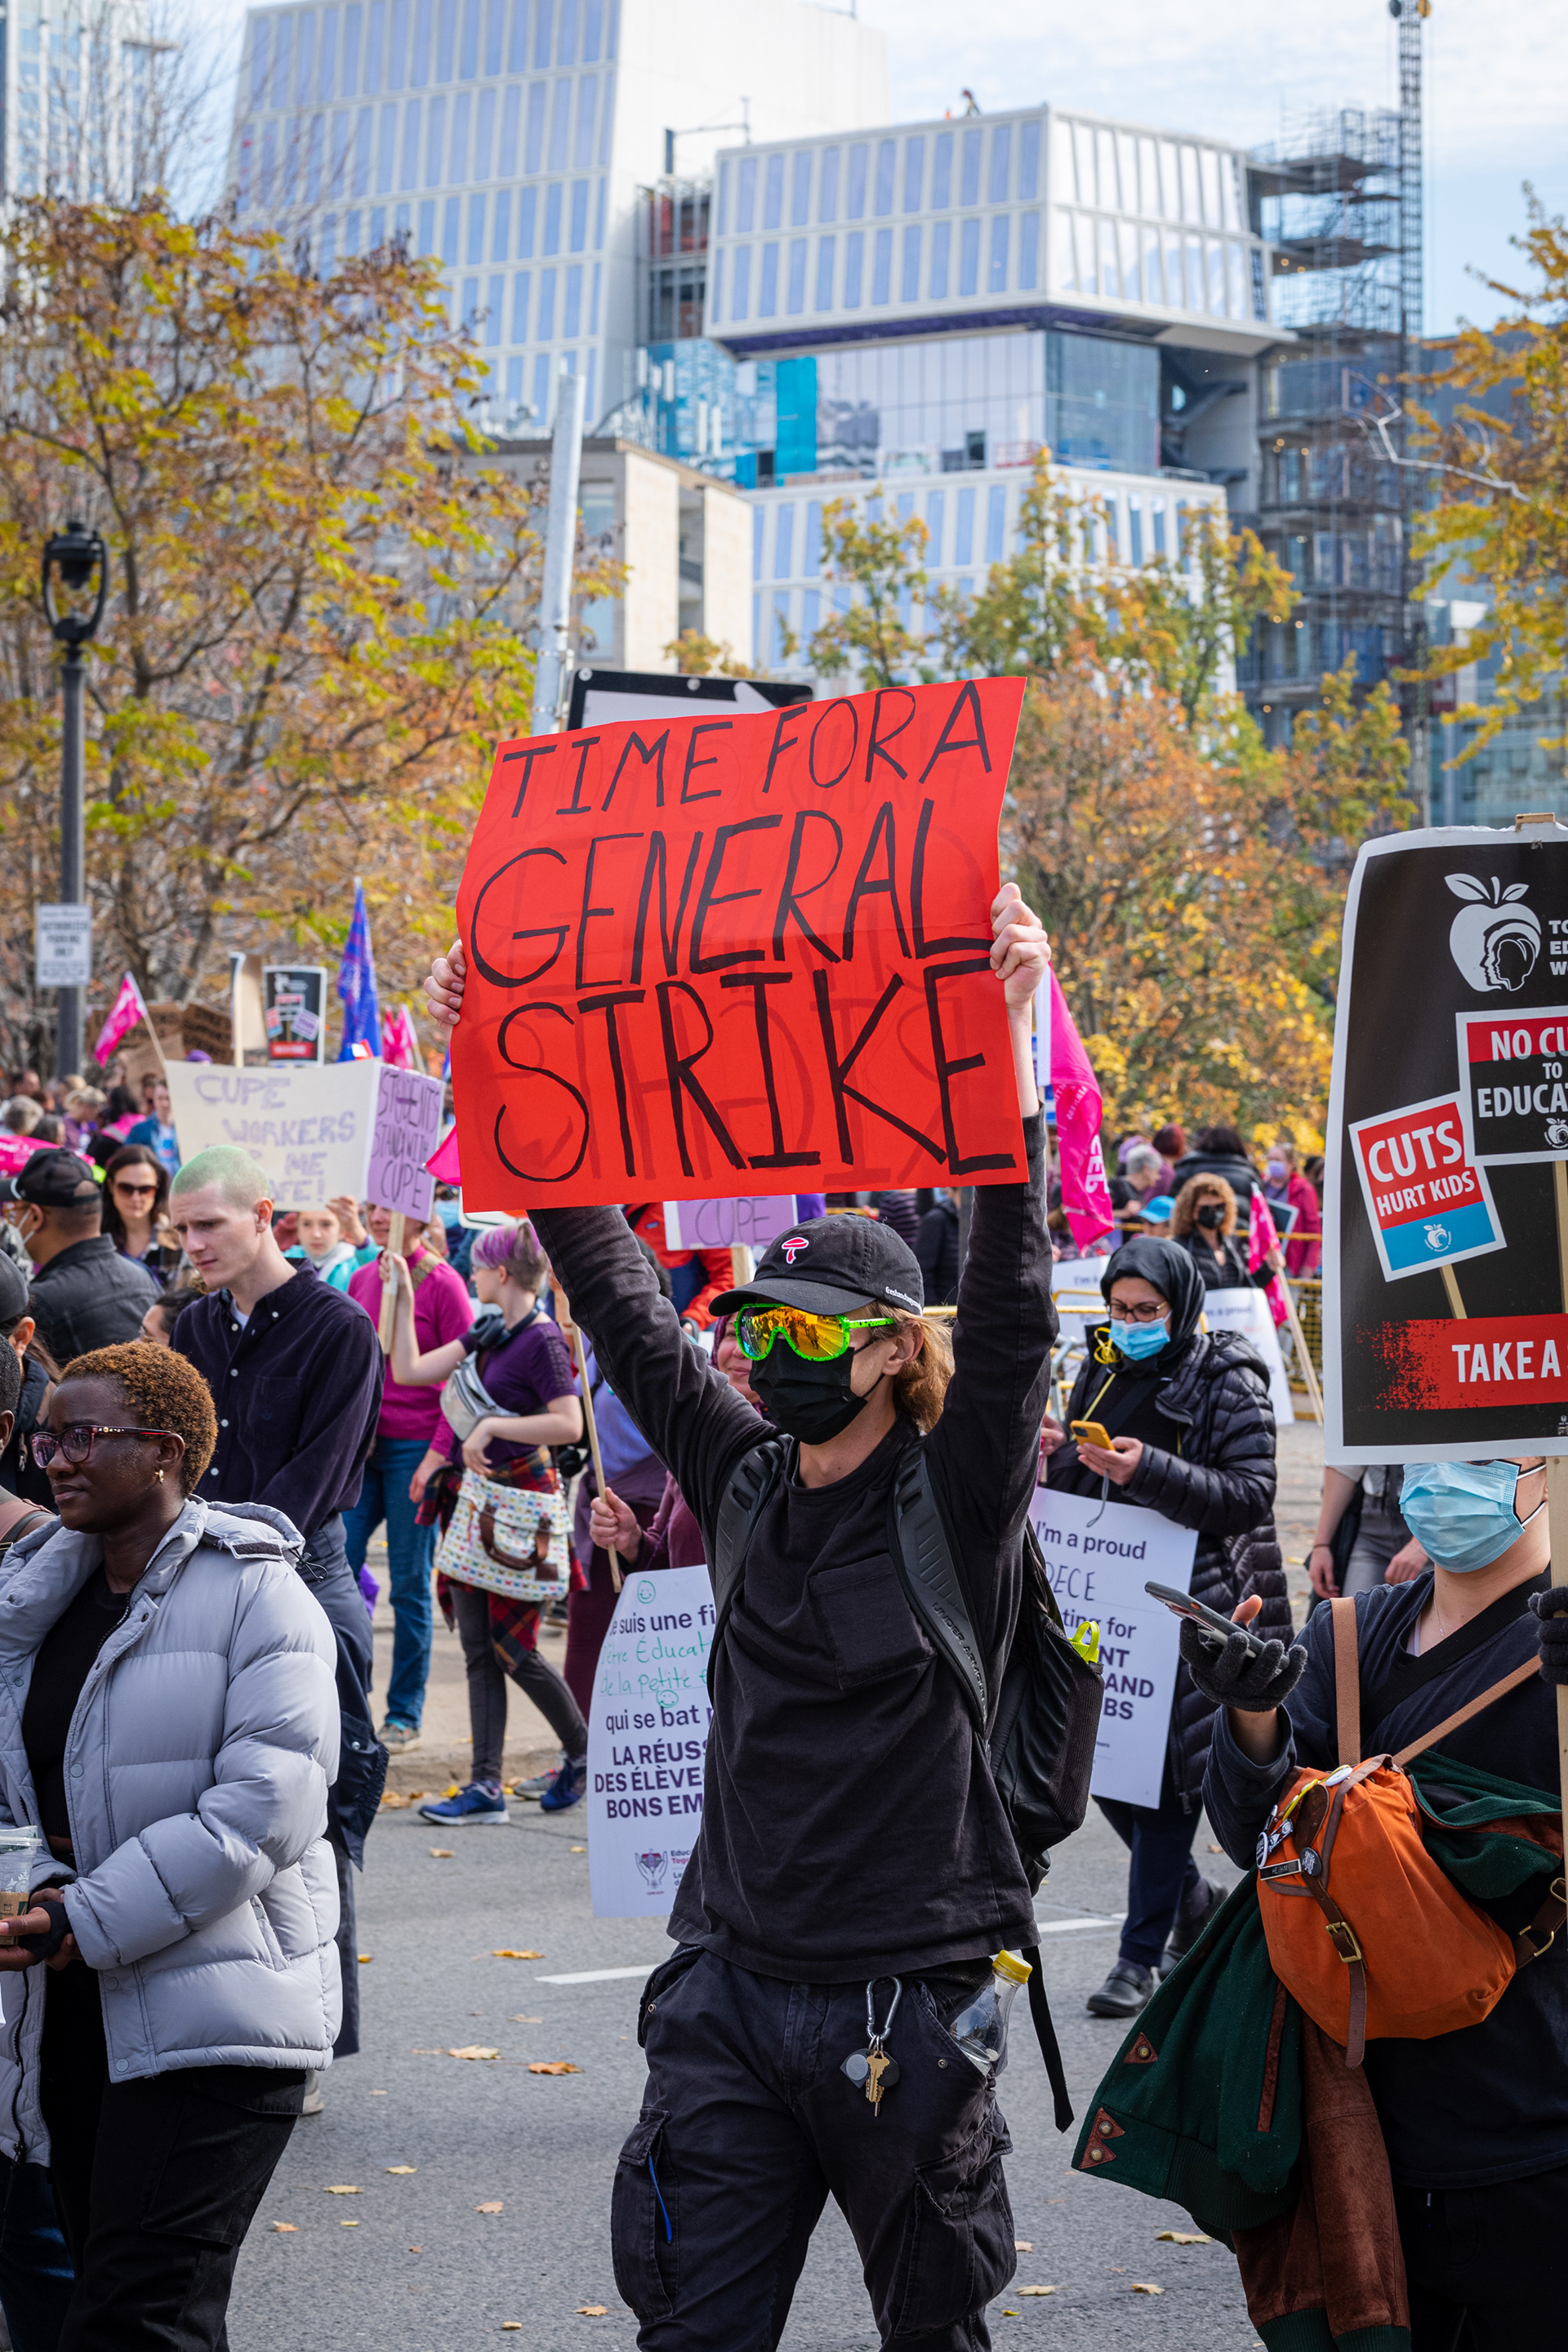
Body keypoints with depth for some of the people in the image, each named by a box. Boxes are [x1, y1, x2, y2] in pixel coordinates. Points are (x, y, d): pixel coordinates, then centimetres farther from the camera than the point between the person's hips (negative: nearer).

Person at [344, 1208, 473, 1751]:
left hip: (415, 1447, -5)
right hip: (360, 1443, 5)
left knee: (409, 1583, 2)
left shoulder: (443, 1284, -7)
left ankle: (404, 1713, 13)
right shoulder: (361, 1280, 10)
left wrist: (438, 1457, -14)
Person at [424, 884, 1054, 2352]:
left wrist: (1010, 1054, -30)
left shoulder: (956, 1505, -6)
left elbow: (1009, 1306, -19)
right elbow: (614, 1292, 6)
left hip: (906, 1999, -4)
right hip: (732, 1986, 4)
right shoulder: (745, 1480, 6)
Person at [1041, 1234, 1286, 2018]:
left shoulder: (1228, 1383, -7)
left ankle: (1142, 1953, 5)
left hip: (1190, 1600, -6)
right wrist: (1056, 1454, -6)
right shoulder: (1102, 1368, 10)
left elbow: (1248, 1497, -15)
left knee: (1162, 1770, -5)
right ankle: (1195, 1901, 30)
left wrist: (1150, 1469, -26)